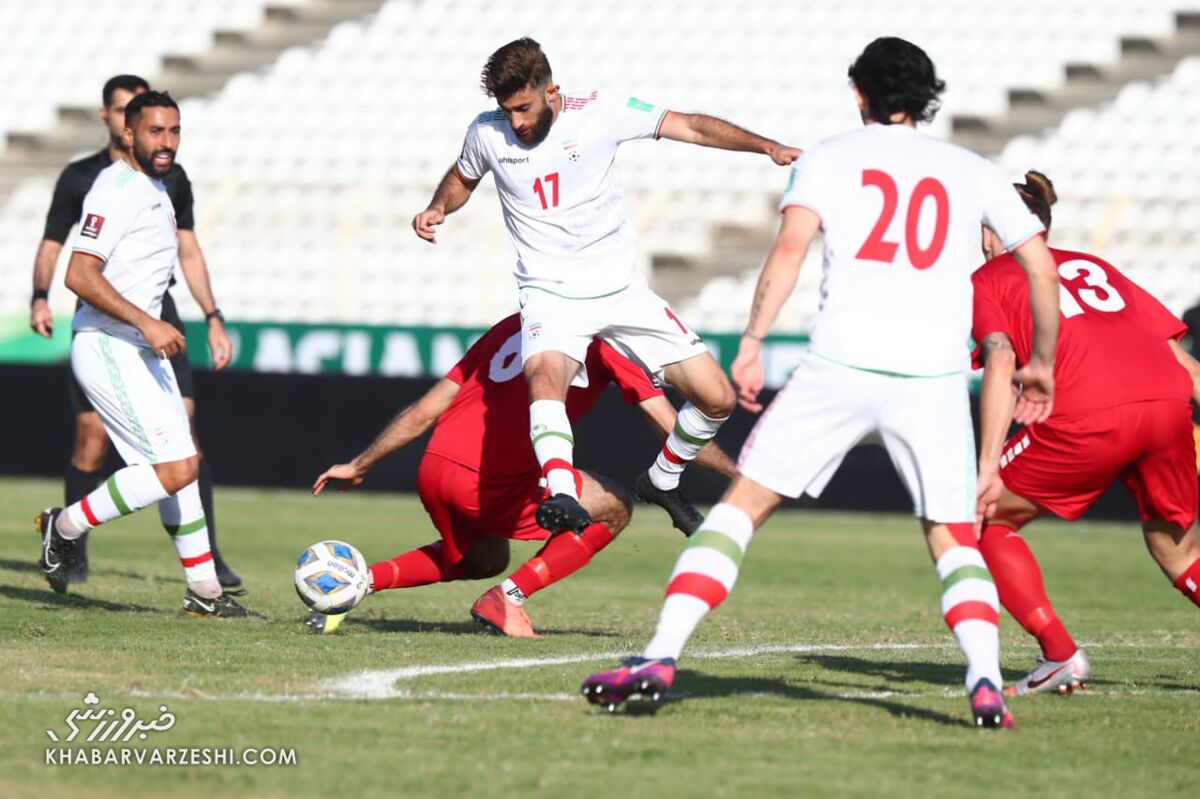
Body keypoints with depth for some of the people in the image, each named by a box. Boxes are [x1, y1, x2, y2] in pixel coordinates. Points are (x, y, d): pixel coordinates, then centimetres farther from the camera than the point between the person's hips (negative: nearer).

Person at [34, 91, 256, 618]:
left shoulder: (155, 189, 15)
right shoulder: (117, 189, -16)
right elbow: (79, 275, -23)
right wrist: (146, 323, -26)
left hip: (142, 350, 10)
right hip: (108, 350, -10)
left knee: (180, 465, 11)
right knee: (177, 466, -15)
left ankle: (204, 591, 17)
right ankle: (65, 527, -2)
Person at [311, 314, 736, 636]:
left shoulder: (513, 326, 24)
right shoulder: (607, 338, 8)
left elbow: (423, 412, 25)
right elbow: (673, 430, 5)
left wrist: (358, 466, 32)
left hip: (434, 468, 7)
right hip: (493, 484, -7)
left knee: (481, 559, 34)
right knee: (614, 508, 11)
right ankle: (507, 597, -1)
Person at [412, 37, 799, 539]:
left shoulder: (602, 112, -11)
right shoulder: (487, 133, -5)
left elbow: (691, 127, -6)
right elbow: (462, 179, 17)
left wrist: (768, 147, -16)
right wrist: (438, 208, -4)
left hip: (622, 289, 2)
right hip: (550, 294, -2)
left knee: (716, 398, -4)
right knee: (545, 375, -37)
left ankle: (662, 480, 22)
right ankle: (562, 496, -50)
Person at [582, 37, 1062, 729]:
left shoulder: (829, 158, 11)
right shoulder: (973, 172, 17)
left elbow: (791, 245, -6)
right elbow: (1042, 268, 16)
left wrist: (752, 344, -7)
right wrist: (1042, 363, 29)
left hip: (841, 366, -1)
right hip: (935, 377, 1)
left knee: (742, 506, 6)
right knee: (954, 538, 10)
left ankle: (661, 655, -5)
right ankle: (986, 679, -14)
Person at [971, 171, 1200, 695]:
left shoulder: (986, 280, 18)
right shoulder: (1096, 267, 32)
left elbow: (1001, 361, -1)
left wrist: (988, 469, -7)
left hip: (1089, 416, -5)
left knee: (984, 518, 15)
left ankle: (1060, 656, 6)